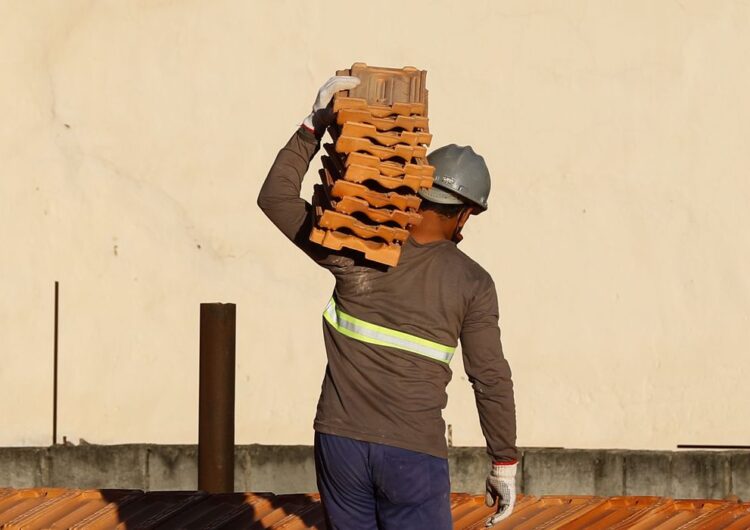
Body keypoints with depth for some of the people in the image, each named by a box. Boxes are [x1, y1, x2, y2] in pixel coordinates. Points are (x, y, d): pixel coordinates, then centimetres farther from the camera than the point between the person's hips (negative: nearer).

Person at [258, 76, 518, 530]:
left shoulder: (353, 249, -1)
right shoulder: (472, 284, -3)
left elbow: (276, 198, 7)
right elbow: (491, 380, -2)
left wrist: (314, 127, 7)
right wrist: (505, 463, 8)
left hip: (341, 442, 2)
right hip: (414, 455, -2)